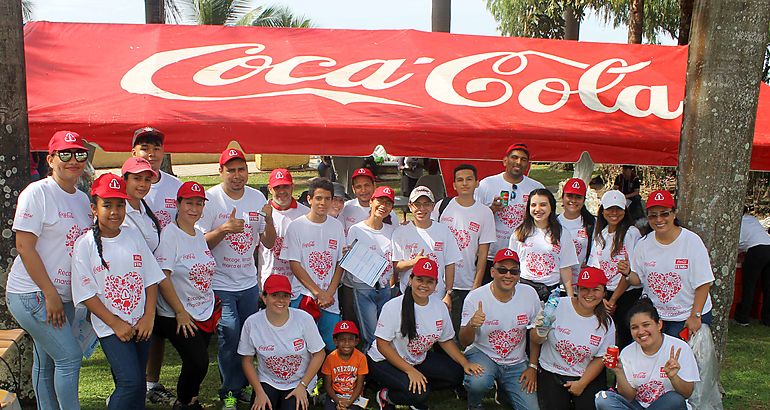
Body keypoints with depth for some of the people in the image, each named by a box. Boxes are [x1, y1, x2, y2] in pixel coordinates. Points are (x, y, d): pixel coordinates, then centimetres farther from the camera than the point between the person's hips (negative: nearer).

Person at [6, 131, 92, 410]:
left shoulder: (83, 199, 10)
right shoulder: (37, 193, -11)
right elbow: (24, 246, -15)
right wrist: (50, 294, -16)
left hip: (64, 295, 7)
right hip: (32, 294, -7)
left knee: (47, 362, 15)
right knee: (69, 356, -9)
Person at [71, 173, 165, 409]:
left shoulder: (134, 237, 4)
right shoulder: (85, 245, -7)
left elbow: (152, 279, 5)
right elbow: (86, 294, -8)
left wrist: (148, 318, -4)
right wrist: (116, 323, -11)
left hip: (141, 325, 4)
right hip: (110, 327, -4)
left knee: (137, 385, 10)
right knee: (131, 382, -13)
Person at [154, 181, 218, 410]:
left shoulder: (199, 235, 9)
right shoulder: (170, 234, -13)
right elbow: (162, 278, -17)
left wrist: (214, 308, 16)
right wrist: (180, 312, -17)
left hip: (205, 312, 7)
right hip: (177, 316, -7)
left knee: (198, 361, 8)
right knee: (198, 362, -10)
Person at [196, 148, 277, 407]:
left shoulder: (257, 198, 3)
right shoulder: (210, 199, -10)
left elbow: (269, 243, 3)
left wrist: (269, 220, -16)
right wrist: (223, 229, -29)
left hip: (249, 281, 5)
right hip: (220, 284, -5)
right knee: (230, 338, -10)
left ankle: (240, 387, 32)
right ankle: (229, 394, 10)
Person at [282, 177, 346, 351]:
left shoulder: (337, 226, 7)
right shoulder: (296, 226, -3)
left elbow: (341, 264, 7)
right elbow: (294, 265, -6)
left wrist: (329, 293, -6)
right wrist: (318, 293, -10)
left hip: (330, 299, 3)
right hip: (303, 296, -3)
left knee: (333, 346, 3)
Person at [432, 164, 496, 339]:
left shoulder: (485, 213, 3)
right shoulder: (442, 206, 3)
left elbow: (483, 253, 2)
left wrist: (476, 285, -3)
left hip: (467, 285, 0)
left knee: (462, 331, 2)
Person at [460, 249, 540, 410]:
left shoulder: (529, 294, -7)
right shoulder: (475, 297, -15)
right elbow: (464, 342, -12)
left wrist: (533, 366, 2)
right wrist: (472, 325, -34)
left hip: (517, 363, 4)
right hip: (482, 354, -3)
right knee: (478, 382, -35)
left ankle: (503, 391, 26)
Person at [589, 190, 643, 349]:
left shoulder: (632, 233, -7)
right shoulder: (600, 234, 9)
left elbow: (631, 270, -10)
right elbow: (594, 268, 6)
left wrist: (612, 300, -8)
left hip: (628, 294, -4)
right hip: (604, 293, 4)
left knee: (625, 337, -5)